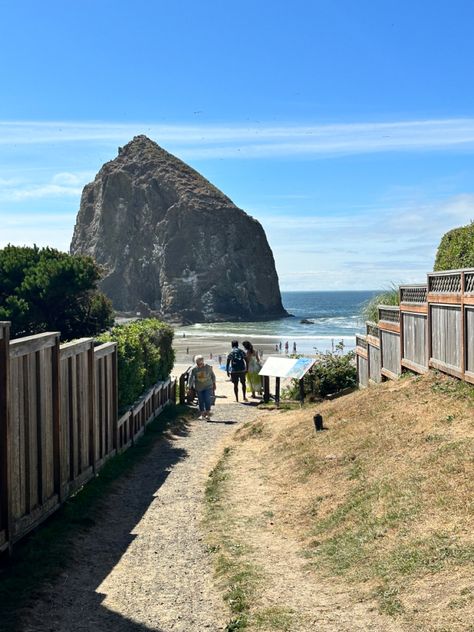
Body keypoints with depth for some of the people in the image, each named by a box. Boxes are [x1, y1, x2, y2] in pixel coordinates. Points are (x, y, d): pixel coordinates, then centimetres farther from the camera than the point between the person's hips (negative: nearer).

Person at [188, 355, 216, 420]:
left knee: (207, 400, -9)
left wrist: (214, 384, 11)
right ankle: (202, 414, 18)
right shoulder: (194, 369, -9)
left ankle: (208, 413, 1)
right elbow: (190, 378, -6)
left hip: (208, 387, -1)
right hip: (198, 388, 1)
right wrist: (189, 387, -10)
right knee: (201, 401, 6)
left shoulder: (208, 367, -8)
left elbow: (213, 376, 6)